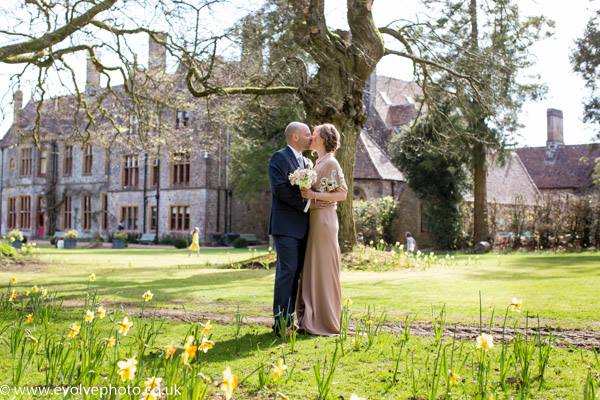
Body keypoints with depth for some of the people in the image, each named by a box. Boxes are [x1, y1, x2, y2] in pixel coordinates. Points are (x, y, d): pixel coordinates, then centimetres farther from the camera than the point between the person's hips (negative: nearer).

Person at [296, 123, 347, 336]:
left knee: (323, 268, -5)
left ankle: (325, 321, 1)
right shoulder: (317, 163, 17)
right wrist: (307, 193, 7)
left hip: (323, 219, -9)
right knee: (312, 268, 10)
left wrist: (315, 195, -20)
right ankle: (312, 319, 16)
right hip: (313, 219, 9)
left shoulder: (331, 163, -10)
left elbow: (342, 194, -13)